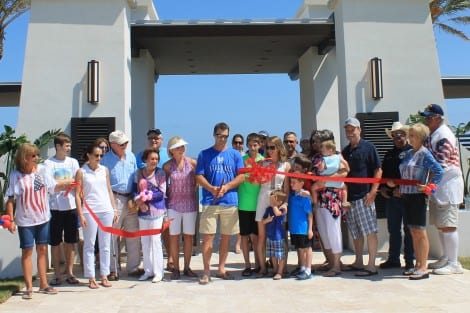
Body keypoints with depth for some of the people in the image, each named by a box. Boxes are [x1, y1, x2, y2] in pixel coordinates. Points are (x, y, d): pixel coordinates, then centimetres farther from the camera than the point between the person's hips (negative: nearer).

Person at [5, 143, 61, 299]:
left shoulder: (42, 170, -1)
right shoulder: (15, 175, -8)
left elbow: (53, 188, 5)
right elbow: (10, 200, -6)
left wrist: (65, 185, -12)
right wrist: (11, 220, -9)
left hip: (43, 218, 3)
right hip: (25, 221, -3)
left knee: (42, 250, 10)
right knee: (27, 251, 4)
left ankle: (43, 283, 22)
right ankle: (29, 287, 13)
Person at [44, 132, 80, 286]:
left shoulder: (73, 162, 8)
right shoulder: (49, 163, -3)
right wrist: (67, 182, -5)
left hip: (71, 206, 3)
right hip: (55, 208, -3)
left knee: (70, 242, 8)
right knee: (55, 243, 6)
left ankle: (70, 273, 18)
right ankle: (57, 275, 16)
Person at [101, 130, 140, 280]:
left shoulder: (131, 156, 11)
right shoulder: (106, 159, -4)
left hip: (131, 199, 5)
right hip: (115, 199, -5)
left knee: (134, 234, 8)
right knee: (113, 236, 1)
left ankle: (133, 267, 19)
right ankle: (114, 269, 12)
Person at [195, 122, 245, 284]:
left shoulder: (235, 154, 9)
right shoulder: (204, 154, 7)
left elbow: (241, 176, 2)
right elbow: (199, 177, 2)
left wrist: (226, 187, -13)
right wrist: (212, 188, -16)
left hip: (230, 202, 2)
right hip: (210, 202, -1)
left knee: (226, 236, 8)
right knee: (208, 236, -4)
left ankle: (221, 269, 20)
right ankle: (206, 271, 5)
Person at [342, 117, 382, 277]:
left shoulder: (368, 147, -2)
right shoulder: (345, 151, 15)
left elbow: (378, 170, -6)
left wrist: (372, 192, -14)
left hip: (364, 196, -6)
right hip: (349, 197, 7)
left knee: (370, 231, -3)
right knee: (355, 232, 13)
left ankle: (371, 266, 1)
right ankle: (358, 262, 24)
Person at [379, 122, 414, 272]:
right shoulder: (389, 154, 17)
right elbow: (383, 173, 21)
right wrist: (382, 188, 6)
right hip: (390, 197, 6)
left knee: (408, 229, 1)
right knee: (393, 229, 12)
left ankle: (410, 261, 9)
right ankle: (393, 259, 21)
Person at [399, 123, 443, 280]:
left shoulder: (424, 153, -10)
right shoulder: (409, 153, 14)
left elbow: (438, 171, -18)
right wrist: (399, 187, 11)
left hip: (418, 196, -8)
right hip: (406, 195, 8)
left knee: (420, 232, -3)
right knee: (413, 232, 12)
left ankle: (423, 268, 3)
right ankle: (417, 265, 20)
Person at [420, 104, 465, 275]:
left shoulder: (444, 136, -16)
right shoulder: (431, 135, 15)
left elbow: (440, 165, -22)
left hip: (447, 186, -10)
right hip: (437, 187, 10)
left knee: (447, 225, -7)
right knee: (440, 225, 15)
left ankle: (454, 264, 0)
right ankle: (446, 258, 27)